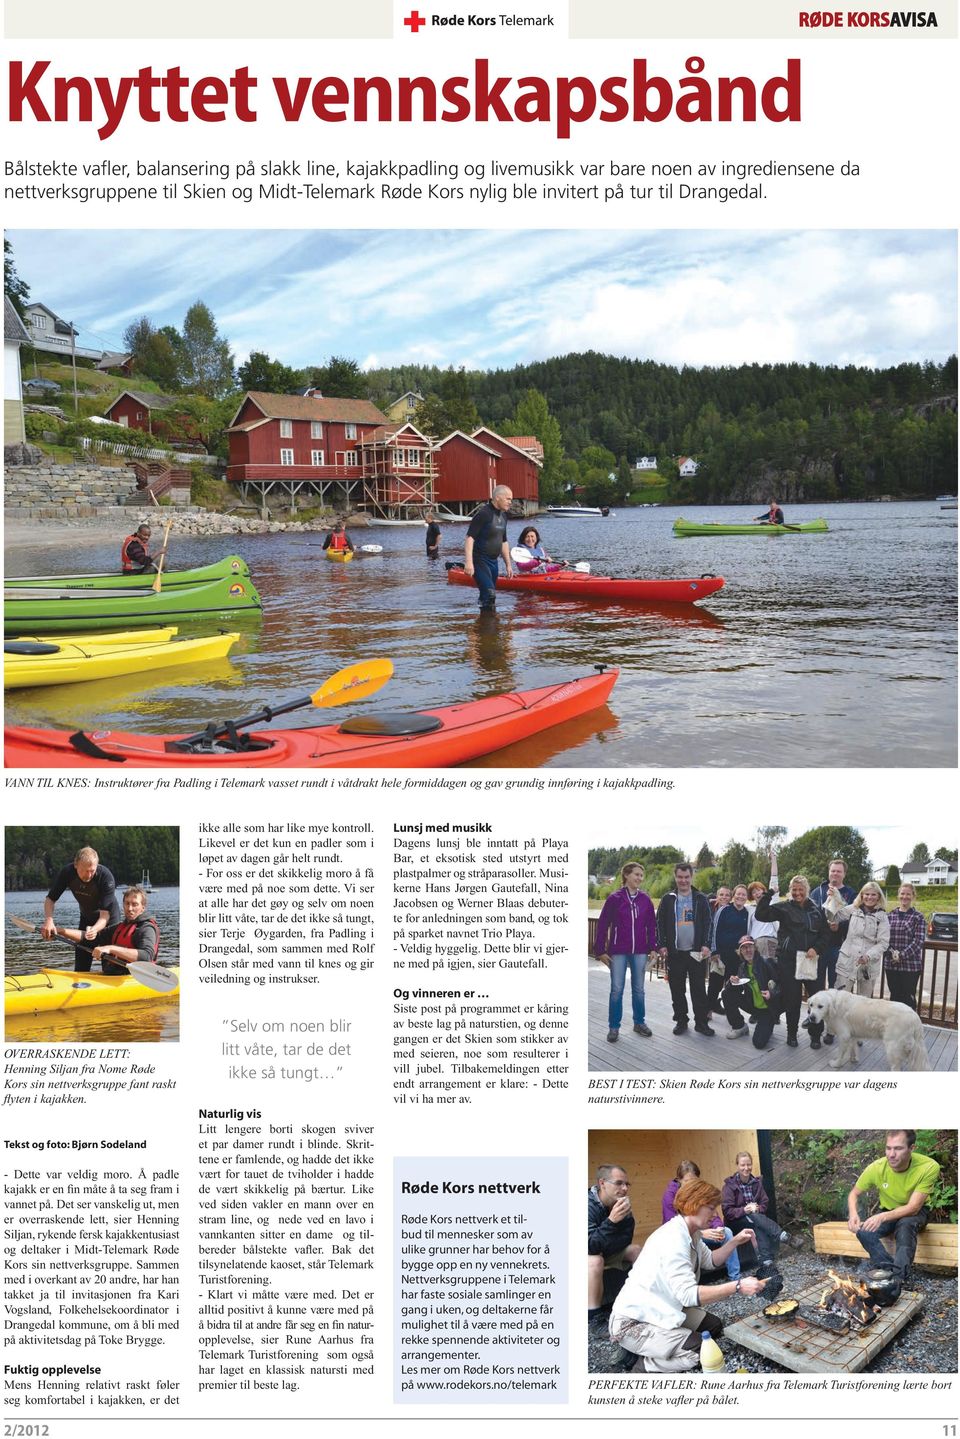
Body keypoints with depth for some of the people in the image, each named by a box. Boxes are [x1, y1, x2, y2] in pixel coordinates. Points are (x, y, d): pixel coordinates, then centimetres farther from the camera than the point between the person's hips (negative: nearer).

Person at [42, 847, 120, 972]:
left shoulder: (106, 877, -34)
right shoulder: (67, 872, -23)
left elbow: (105, 915, -36)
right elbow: (50, 899, -16)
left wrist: (95, 929, -56)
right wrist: (48, 920, -36)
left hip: (108, 917, -4)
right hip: (86, 917, 4)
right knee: (80, 966, 6)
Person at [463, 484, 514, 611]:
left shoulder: (503, 515, 14)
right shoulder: (483, 513, -15)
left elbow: (503, 542, 24)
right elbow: (470, 538, -21)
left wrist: (508, 564, 22)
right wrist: (468, 562, -31)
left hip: (493, 562, 9)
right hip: (480, 561, -9)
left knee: (487, 598, 11)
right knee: (489, 594, -20)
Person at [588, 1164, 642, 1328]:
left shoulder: (619, 1204, -7)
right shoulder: (589, 1206, -28)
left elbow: (625, 1241, -4)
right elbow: (591, 1246, -36)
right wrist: (611, 1221, -45)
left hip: (603, 1253, 7)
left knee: (636, 1250, -6)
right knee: (595, 1261, -35)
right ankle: (594, 1319, -31)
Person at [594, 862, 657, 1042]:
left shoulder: (645, 899, 3)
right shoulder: (614, 898, -6)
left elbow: (651, 925, 8)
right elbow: (603, 925, -4)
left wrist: (653, 947, 2)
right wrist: (601, 951, -5)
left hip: (640, 951, 3)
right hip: (618, 951, -3)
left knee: (638, 989, 11)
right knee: (617, 989, 0)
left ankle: (639, 1023, 24)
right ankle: (613, 1027, 9)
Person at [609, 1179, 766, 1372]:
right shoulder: (673, 1239, -27)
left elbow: (711, 1261, 17)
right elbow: (688, 1294, -33)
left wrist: (735, 1241, 2)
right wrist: (738, 1286, -34)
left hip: (660, 1311, 11)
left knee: (714, 1326, 11)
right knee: (704, 1351, -20)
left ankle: (649, 1356, 13)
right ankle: (644, 1368, -2)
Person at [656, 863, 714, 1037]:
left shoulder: (700, 899, 4)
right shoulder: (668, 899, 5)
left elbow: (707, 923, 2)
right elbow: (660, 923, 4)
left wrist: (706, 945, -9)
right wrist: (662, 945, -4)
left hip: (696, 951, -1)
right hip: (674, 952, 1)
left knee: (699, 988, 1)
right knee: (677, 989, 6)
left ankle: (701, 1021, 7)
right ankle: (681, 1020, 16)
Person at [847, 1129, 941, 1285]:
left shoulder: (929, 1167, -30)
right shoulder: (876, 1168, -23)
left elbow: (913, 1207, -29)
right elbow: (854, 1194, -7)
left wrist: (883, 1217, -44)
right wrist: (853, 1214, -30)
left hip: (916, 1213, -3)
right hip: (888, 1213, 3)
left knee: (905, 1224, -38)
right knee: (863, 1231, -27)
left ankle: (899, 1276, -31)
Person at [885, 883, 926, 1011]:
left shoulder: (918, 917, -2)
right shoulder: (890, 916, 9)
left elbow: (918, 941, -9)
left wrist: (902, 955, -16)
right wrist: (892, 952, -12)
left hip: (911, 965, -3)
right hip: (891, 965, 3)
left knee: (908, 998, 2)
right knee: (894, 996, 10)